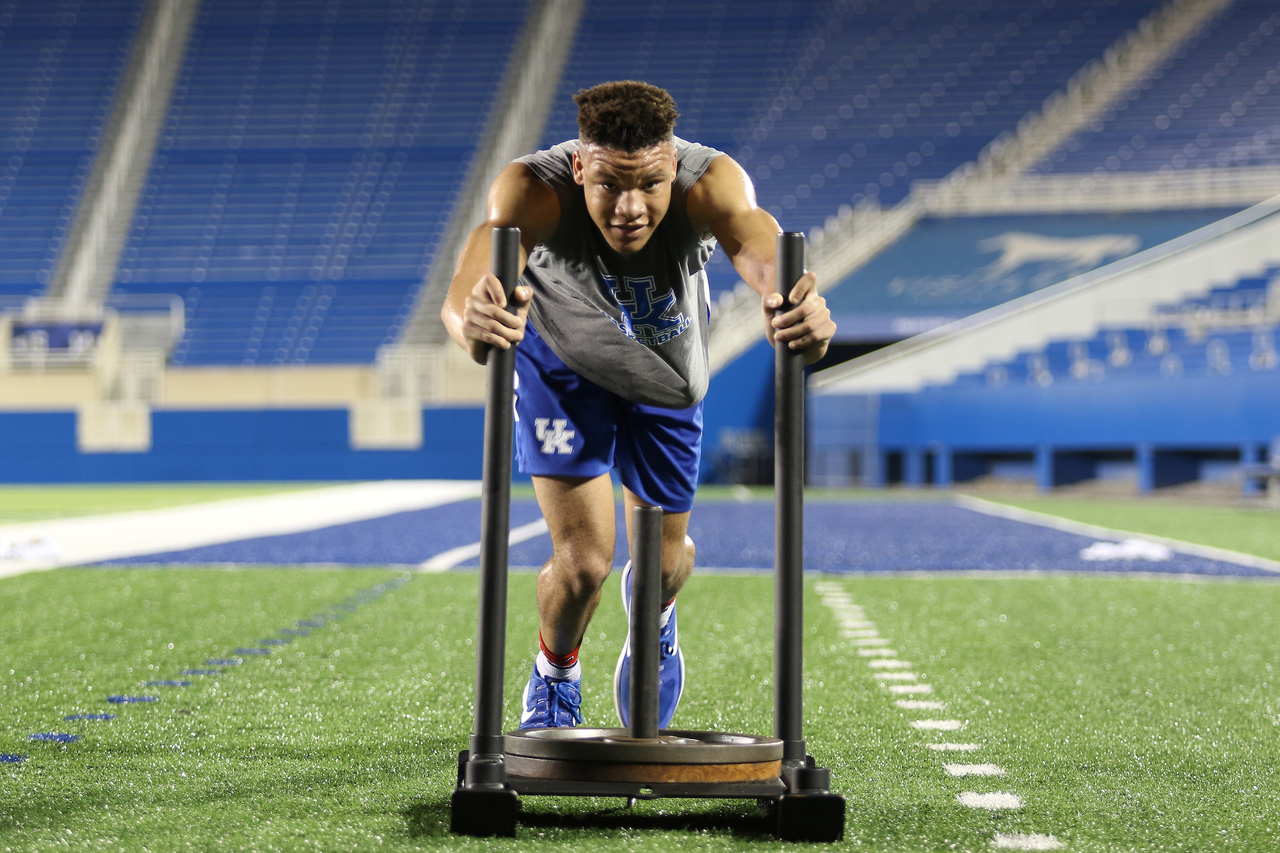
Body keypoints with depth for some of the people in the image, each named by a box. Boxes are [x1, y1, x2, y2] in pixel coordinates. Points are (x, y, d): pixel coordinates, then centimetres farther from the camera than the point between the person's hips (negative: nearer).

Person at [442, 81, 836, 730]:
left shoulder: (708, 182, -39)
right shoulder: (537, 189, -41)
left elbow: (752, 234, -60)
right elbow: (496, 231, -62)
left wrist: (792, 301, -83)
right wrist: (471, 309, -86)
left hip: (665, 370, 2)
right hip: (562, 360, -2)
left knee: (664, 560, 11)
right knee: (583, 558, -11)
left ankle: (653, 618, 52)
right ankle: (555, 675, 26)